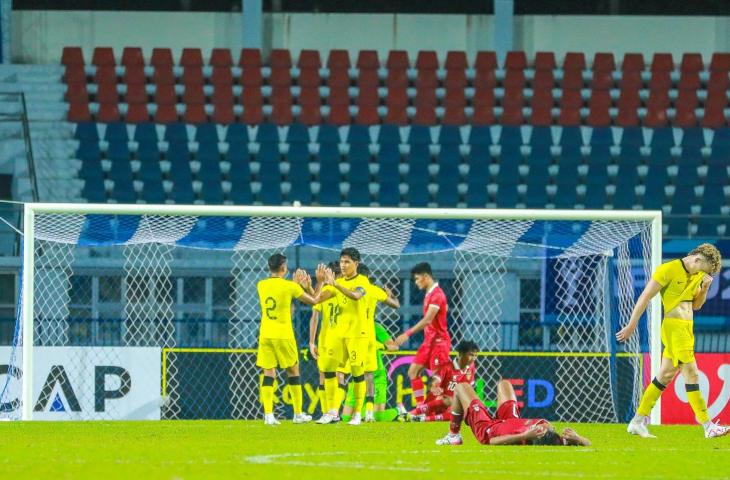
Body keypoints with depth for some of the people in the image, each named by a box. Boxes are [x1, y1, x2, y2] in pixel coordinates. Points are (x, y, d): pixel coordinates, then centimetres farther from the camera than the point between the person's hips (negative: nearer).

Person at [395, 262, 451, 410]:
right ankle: (421, 407, 8)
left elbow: (427, 320, -25)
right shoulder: (429, 294, 13)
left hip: (438, 341, -10)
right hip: (429, 340, 10)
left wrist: (408, 334, -26)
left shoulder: (437, 294, -17)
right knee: (413, 371, 7)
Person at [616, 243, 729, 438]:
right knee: (691, 374, -10)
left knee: (665, 375, 10)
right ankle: (708, 426, -9)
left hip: (686, 328, 9)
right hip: (674, 326, -9)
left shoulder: (697, 275, 14)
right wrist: (632, 325, -12)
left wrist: (704, 288, 3)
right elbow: (645, 297, -11)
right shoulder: (668, 270, -12)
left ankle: (637, 422, 15)